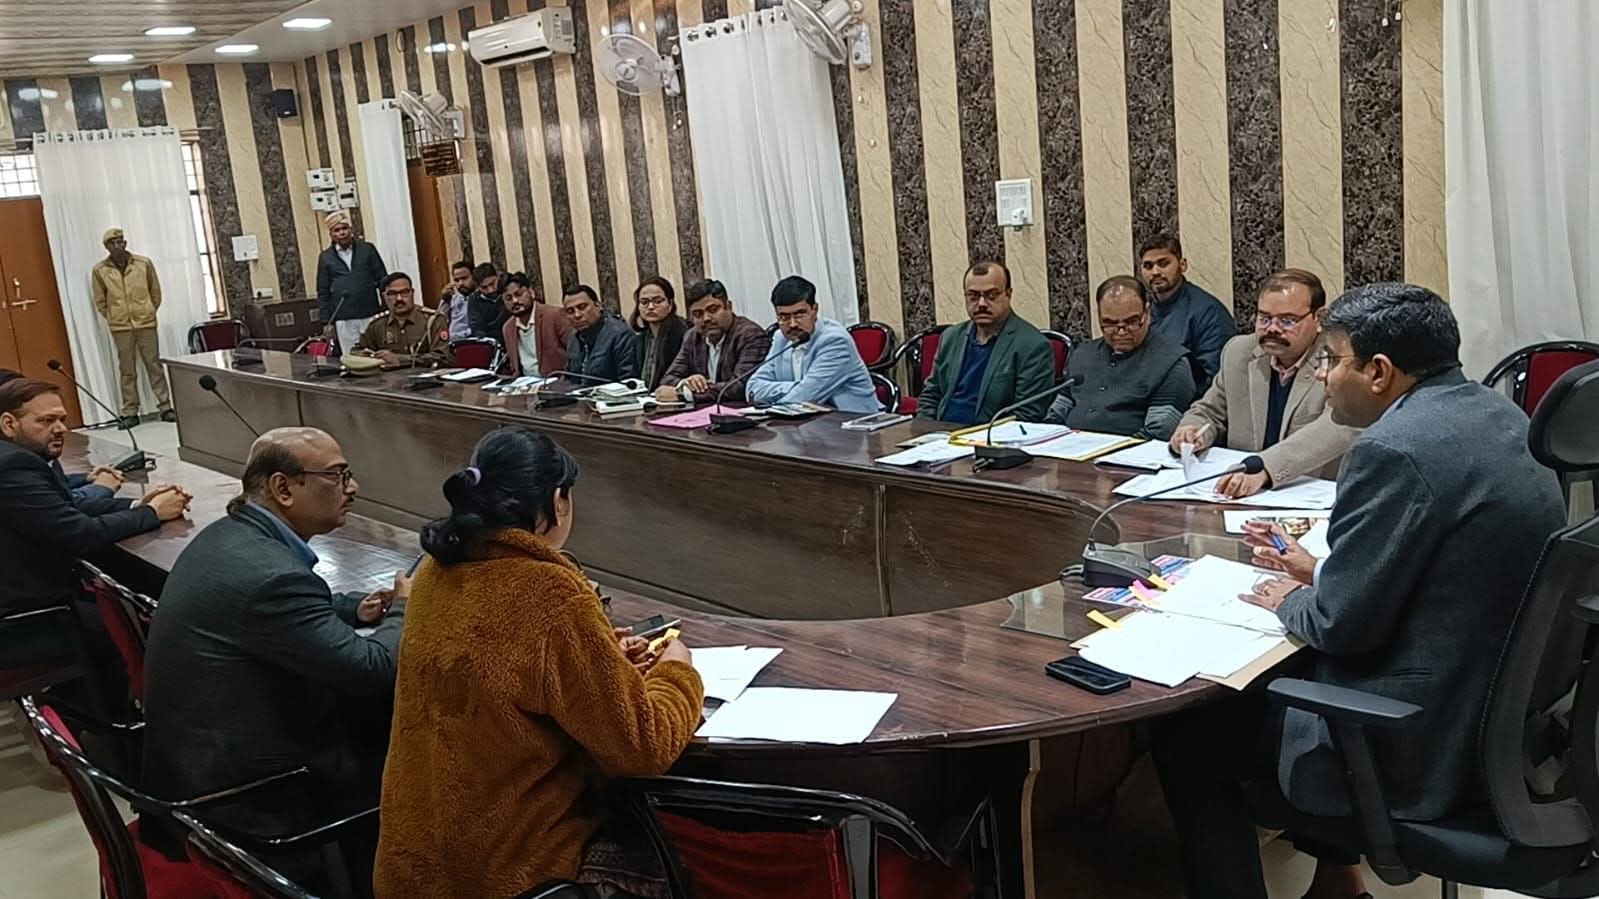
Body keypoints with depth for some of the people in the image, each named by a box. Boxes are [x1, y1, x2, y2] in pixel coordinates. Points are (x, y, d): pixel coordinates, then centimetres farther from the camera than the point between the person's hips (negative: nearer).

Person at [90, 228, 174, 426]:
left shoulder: (144, 263, -1)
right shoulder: (99, 270, -1)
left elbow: (156, 292, 8)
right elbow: (100, 302, 7)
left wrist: (148, 313, 9)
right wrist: (113, 319, 7)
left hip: (146, 324, 0)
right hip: (120, 328, 0)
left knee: (154, 366, 4)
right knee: (127, 371, 3)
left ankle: (165, 407, 9)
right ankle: (130, 412, 8)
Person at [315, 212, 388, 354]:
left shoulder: (367, 249, 6)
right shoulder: (325, 258, 7)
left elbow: (382, 280, 7)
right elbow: (322, 292, 9)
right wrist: (326, 322, 5)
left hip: (370, 315, 0)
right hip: (343, 319, 0)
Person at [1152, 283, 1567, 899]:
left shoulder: (1395, 449, -24)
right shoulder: (1493, 414, 6)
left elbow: (1342, 623, -21)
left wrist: (1291, 602, -1)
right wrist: (1321, 572, 12)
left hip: (1424, 744, -10)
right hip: (1503, 711, 10)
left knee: (1182, 737, 3)